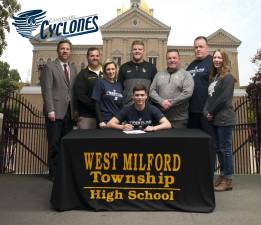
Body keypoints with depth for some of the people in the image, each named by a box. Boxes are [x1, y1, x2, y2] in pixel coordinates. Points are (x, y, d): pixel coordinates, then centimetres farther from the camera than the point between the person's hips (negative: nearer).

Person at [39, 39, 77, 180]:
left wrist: (75, 109, 7)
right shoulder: (49, 67, 1)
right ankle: (54, 172, 14)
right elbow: (46, 90, -8)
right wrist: (50, 110, -15)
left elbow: (74, 90, 14)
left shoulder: (73, 69, 17)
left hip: (69, 112, 5)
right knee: (54, 144, 2)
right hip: (56, 111, -5)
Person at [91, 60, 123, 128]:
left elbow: (121, 105, 15)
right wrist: (100, 121, -13)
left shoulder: (119, 85, 13)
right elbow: (97, 103, -7)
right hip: (105, 121, -5)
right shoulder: (100, 83, -2)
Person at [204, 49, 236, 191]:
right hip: (215, 119, 8)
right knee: (219, 149, 13)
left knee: (225, 148, -2)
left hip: (224, 119, -8)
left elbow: (223, 98, -16)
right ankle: (222, 175, 24)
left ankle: (228, 180, 9)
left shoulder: (228, 77, -7)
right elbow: (209, 97, 12)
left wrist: (211, 112, -9)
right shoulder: (213, 77, 17)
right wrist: (206, 112, -3)